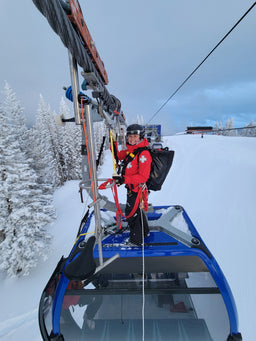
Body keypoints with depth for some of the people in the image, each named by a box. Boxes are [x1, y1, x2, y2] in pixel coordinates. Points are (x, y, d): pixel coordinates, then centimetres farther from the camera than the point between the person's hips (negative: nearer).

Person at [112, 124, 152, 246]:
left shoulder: (144, 154, -25)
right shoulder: (130, 150, 3)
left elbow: (143, 176, -29)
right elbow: (119, 156, 18)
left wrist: (124, 179, -36)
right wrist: (113, 143, 4)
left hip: (137, 189, -9)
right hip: (132, 187, 9)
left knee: (131, 213, 8)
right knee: (136, 210, 27)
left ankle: (137, 239, 33)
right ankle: (145, 232, 51)